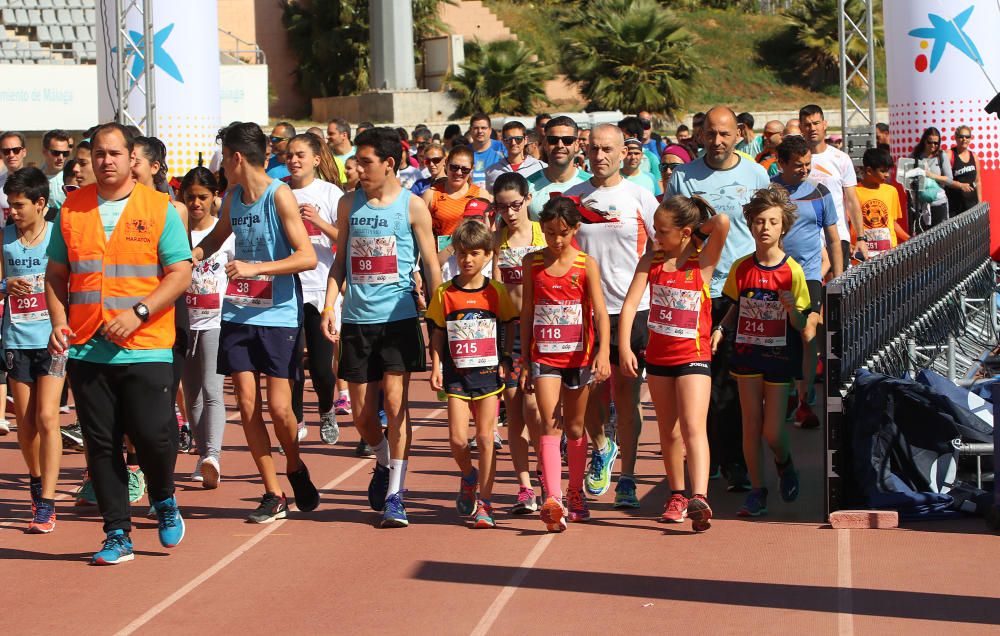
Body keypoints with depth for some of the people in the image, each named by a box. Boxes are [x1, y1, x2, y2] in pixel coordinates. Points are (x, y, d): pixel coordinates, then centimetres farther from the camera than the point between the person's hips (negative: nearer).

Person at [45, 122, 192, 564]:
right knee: (100, 444, 4)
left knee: (153, 435, -8)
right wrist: (58, 321, -2)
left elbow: (180, 273, -3)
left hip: (146, 347, -3)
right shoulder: (71, 209, 8)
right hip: (86, 349, 3)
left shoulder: (159, 208, 0)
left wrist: (137, 313, -15)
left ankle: (164, 501, 23)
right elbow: (56, 273, 14)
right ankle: (117, 535, 13)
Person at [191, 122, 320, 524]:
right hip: (239, 314, 6)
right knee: (247, 404, -1)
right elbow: (215, 238, 30)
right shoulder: (233, 198, 9)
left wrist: (255, 267, -25)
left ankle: (295, 469, 22)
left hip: (279, 316, -6)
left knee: (279, 407, -8)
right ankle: (273, 495, 7)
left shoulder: (279, 196, -11)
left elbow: (307, 257, -18)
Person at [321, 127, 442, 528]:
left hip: (399, 318, -4)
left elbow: (431, 266, 2)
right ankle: (384, 463, 36)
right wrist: (330, 306, 3)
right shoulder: (349, 204, 9)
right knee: (362, 414, 7)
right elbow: (340, 261, 15)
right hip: (357, 320, 4)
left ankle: (394, 495, -4)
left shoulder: (412, 206, -1)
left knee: (395, 403, -10)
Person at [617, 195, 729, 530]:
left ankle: (699, 498, -29)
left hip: (694, 355, -5)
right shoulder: (651, 260, 2)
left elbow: (723, 222, -26)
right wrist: (624, 347, -14)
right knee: (668, 431, 14)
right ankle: (677, 495, 28)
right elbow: (630, 303, -4)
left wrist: (700, 229, -6)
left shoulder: (703, 260, -9)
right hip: (658, 355, 5)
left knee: (693, 427, -17)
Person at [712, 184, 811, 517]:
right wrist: (720, 329, -5)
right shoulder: (741, 268, -1)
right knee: (751, 424, 2)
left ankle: (784, 463, 31)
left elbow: (800, 325, -6)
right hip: (747, 352, 2)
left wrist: (792, 309, -27)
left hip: (779, 355, -2)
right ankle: (757, 491, 14)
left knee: (772, 430, -3)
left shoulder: (792, 271, -9)